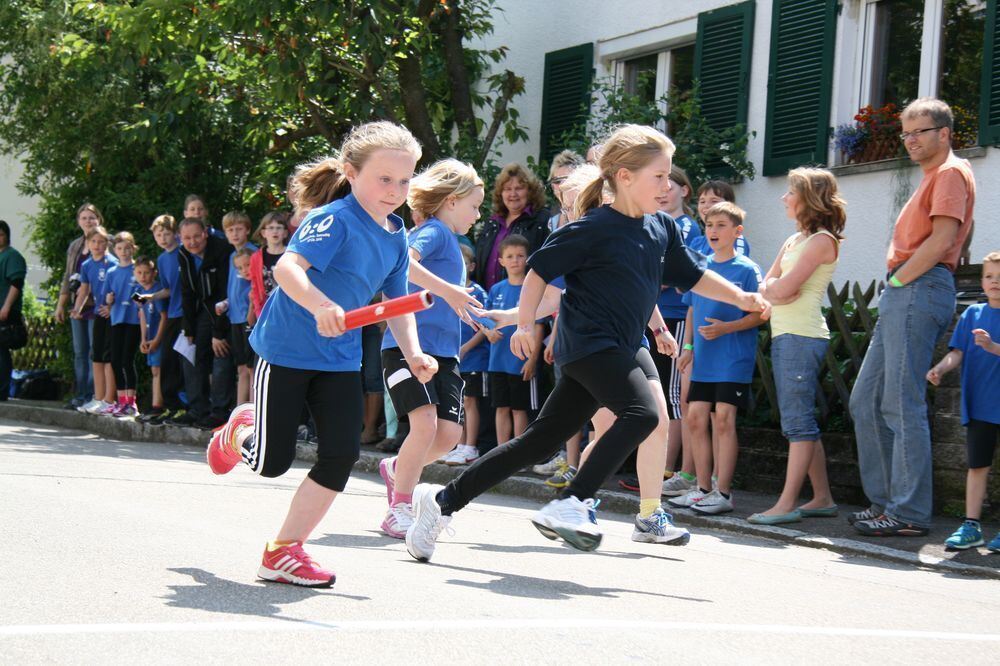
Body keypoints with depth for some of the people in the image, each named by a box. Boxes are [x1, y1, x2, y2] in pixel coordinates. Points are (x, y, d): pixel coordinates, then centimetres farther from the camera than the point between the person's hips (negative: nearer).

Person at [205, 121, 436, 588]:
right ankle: (240, 433, 39)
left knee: (342, 454, -6)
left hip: (339, 359, 7)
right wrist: (320, 305, -52)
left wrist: (413, 353, -6)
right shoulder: (335, 219, -20)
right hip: (285, 350, -6)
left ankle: (283, 551, 5)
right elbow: (286, 267, -34)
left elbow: (398, 304, 11)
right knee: (272, 462, 1)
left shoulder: (397, 238, 4)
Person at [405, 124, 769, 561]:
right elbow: (540, 269, -5)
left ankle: (443, 500, 14)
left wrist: (741, 298, 12)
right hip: (588, 342, -8)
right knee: (641, 413, -27)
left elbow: (694, 276, 21)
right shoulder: (594, 228, -12)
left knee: (541, 441, 8)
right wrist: (525, 325, -5)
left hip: (615, 351, 8)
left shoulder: (662, 230, 10)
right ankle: (569, 505, -27)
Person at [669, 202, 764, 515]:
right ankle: (703, 488, 16)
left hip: (733, 359, -6)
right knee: (695, 418, 6)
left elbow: (759, 314, -9)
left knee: (723, 420, -7)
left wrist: (725, 328, -20)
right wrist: (687, 347, 10)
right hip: (703, 360, 6)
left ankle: (723, 492, -1)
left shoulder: (746, 270, -6)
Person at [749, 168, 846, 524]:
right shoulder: (794, 240, 19)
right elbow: (766, 288, 13)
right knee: (801, 421, 10)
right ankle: (822, 498, 15)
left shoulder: (822, 240, -8)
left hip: (802, 337, -10)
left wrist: (774, 286, 3)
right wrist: (778, 290, -7)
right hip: (784, 335, 10)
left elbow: (782, 288, -17)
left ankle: (787, 504, -12)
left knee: (798, 421, -10)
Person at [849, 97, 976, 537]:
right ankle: (885, 501, 13)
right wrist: (894, 285, 12)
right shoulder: (931, 178, 26)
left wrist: (898, 279, -11)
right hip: (902, 294, 11)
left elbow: (942, 239, -16)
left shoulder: (951, 173, -5)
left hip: (919, 289, -10)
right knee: (865, 401, 9)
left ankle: (909, 513, -10)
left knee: (902, 405, -12)